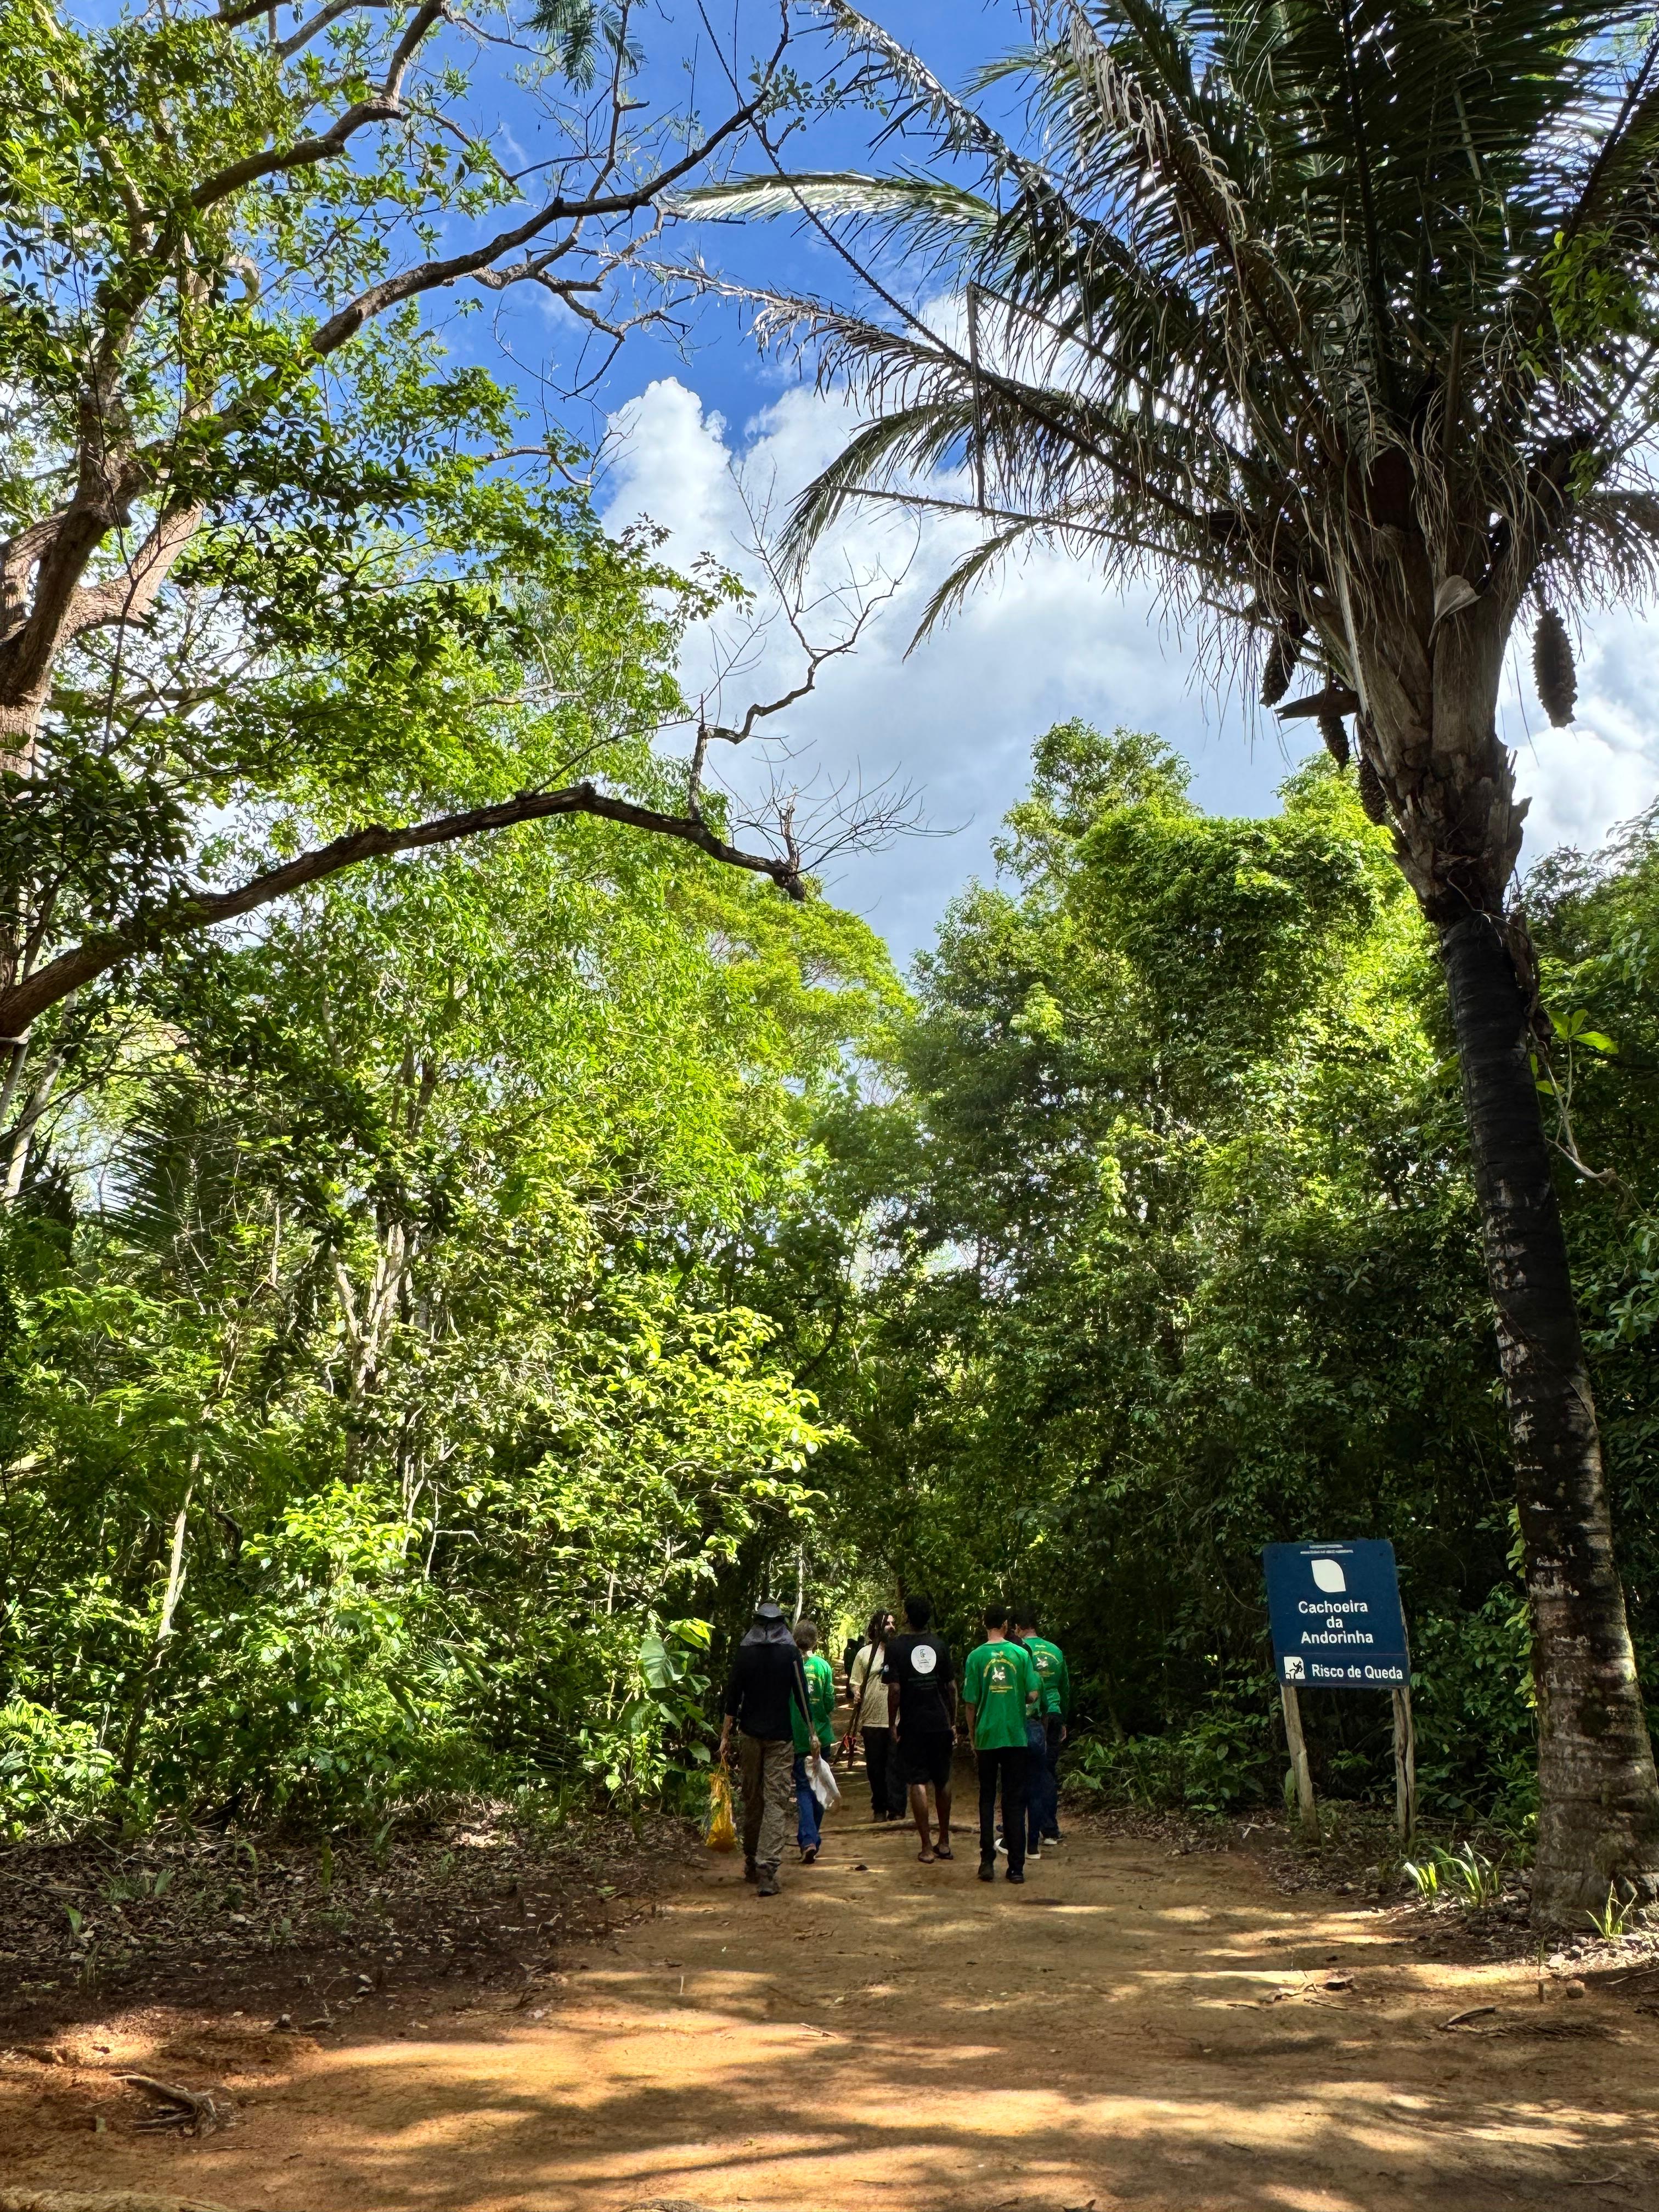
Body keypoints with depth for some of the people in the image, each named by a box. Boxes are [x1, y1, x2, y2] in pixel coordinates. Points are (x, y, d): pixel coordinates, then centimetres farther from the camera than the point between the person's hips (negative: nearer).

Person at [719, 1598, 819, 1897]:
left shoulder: (743, 1653, 0)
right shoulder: (790, 1653, -3)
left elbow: (732, 1696, 0)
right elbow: (802, 1695, -3)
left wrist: (725, 1736, 5)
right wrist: (812, 1734, 4)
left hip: (751, 1735, 2)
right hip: (781, 1737, -2)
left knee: (751, 1799, 15)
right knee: (777, 1801, -3)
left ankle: (751, 1864, 26)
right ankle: (767, 1869, -13)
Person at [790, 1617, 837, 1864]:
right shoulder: (824, 1666, -3)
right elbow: (830, 1705, -2)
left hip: (797, 1738, -1)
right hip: (821, 1736, 1)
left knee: (803, 1788, 2)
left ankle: (808, 1839, -13)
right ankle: (813, 1837, 22)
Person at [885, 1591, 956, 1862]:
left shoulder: (897, 1646, -9)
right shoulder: (940, 1644, 2)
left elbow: (894, 1690, -13)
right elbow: (951, 1687, 4)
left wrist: (892, 1725, -5)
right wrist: (953, 1722, 13)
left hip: (912, 1725, -3)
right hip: (940, 1723, 4)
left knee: (917, 1783, 2)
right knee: (942, 1781, 15)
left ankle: (927, 1847, 2)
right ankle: (944, 1842, 24)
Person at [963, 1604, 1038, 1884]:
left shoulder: (976, 1656, -4)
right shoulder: (1021, 1654, -3)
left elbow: (970, 1703, -2)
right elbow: (1033, 1696, -4)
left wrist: (973, 1739, 9)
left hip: (987, 1737, 0)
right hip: (1016, 1737, 0)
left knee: (987, 1800, 12)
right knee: (1014, 1802, 7)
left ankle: (987, 1861, 8)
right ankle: (1016, 1867, 8)